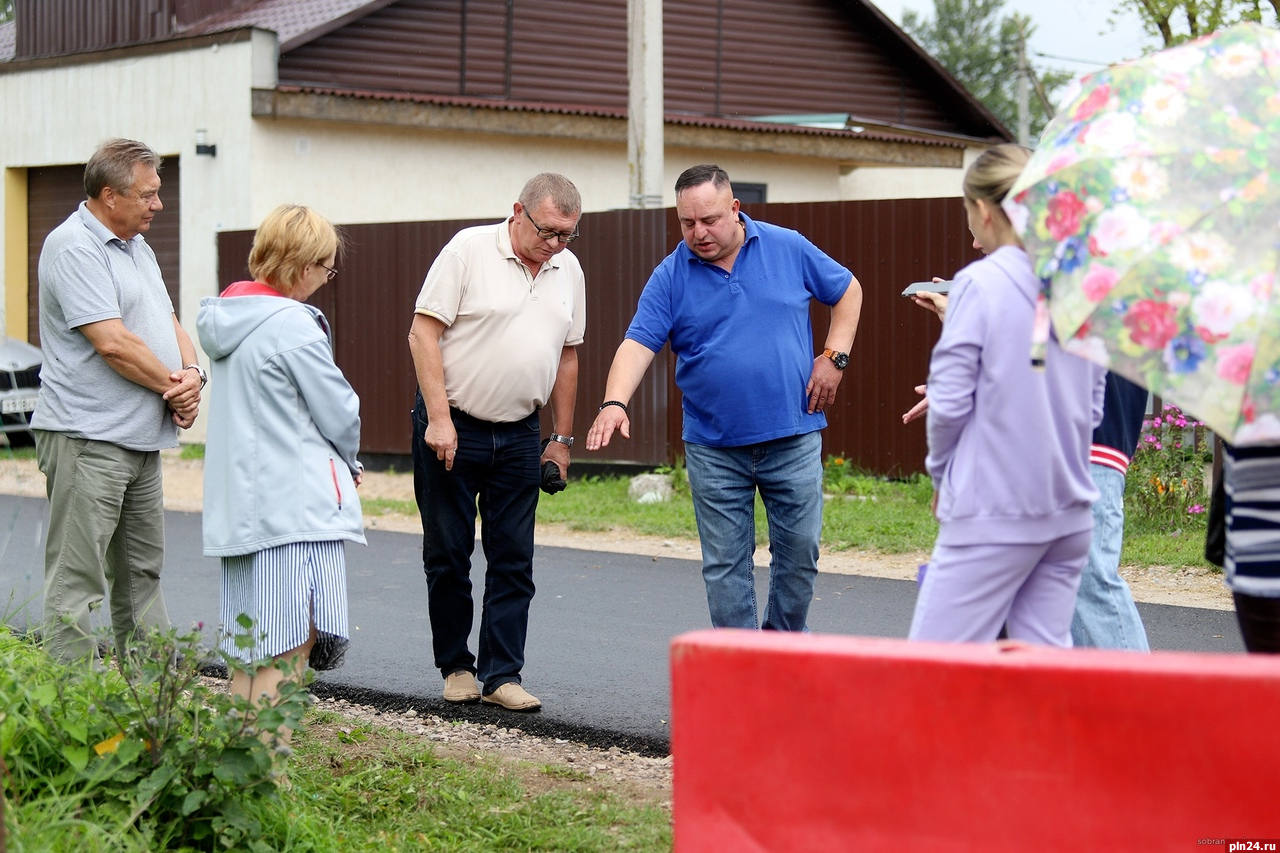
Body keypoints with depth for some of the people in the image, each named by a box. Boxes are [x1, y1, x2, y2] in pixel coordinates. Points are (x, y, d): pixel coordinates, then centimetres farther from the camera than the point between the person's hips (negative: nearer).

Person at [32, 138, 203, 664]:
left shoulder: (137, 247, 17)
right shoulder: (73, 246, -13)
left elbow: (169, 325, 18)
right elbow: (112, 343, -21)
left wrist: (192, 375, -3)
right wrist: (173, 385, -9)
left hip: (141, 440, 10)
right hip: (86, 441, -10)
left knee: (142, 573, 14)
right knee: (76, 580, -7)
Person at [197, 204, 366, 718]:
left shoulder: (228, 317, 12)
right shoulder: (292, 324, -14)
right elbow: (339, 413, -8)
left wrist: (340, 462, 13)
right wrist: (347, 460, 14)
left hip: (237, 498, 9)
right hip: (295, 501, -9)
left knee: (249, 647, 12)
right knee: (290, 645, -8)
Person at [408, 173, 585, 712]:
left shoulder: (568, 271, 8)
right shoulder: (468, 250, -9)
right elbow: (423, 333, -11)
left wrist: (561, 439, 13)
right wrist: (438, 419, -17)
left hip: (519, 437, 4)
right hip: (451, 428, -4)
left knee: (513, 562, 2)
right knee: (448, 555, 3)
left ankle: (501, 676, 6)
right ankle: (455, 667, 16)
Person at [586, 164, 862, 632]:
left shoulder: (788, 248, 0)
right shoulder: (670, 277, -2)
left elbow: (847, 290, 13)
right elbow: (638, 343, -12)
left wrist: (834, 356, 1)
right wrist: (614, 403, -29)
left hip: (793, 437, 0)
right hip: (713, 448, 0)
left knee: (799, 552, 6)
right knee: (725, 565, 3)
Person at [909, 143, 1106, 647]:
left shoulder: (980, 283, -10)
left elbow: (949, 402, -10)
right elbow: (1092, 407, 14)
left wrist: (941, 473, 6)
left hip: (995, 513, -7)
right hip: (1069, 510, 7)